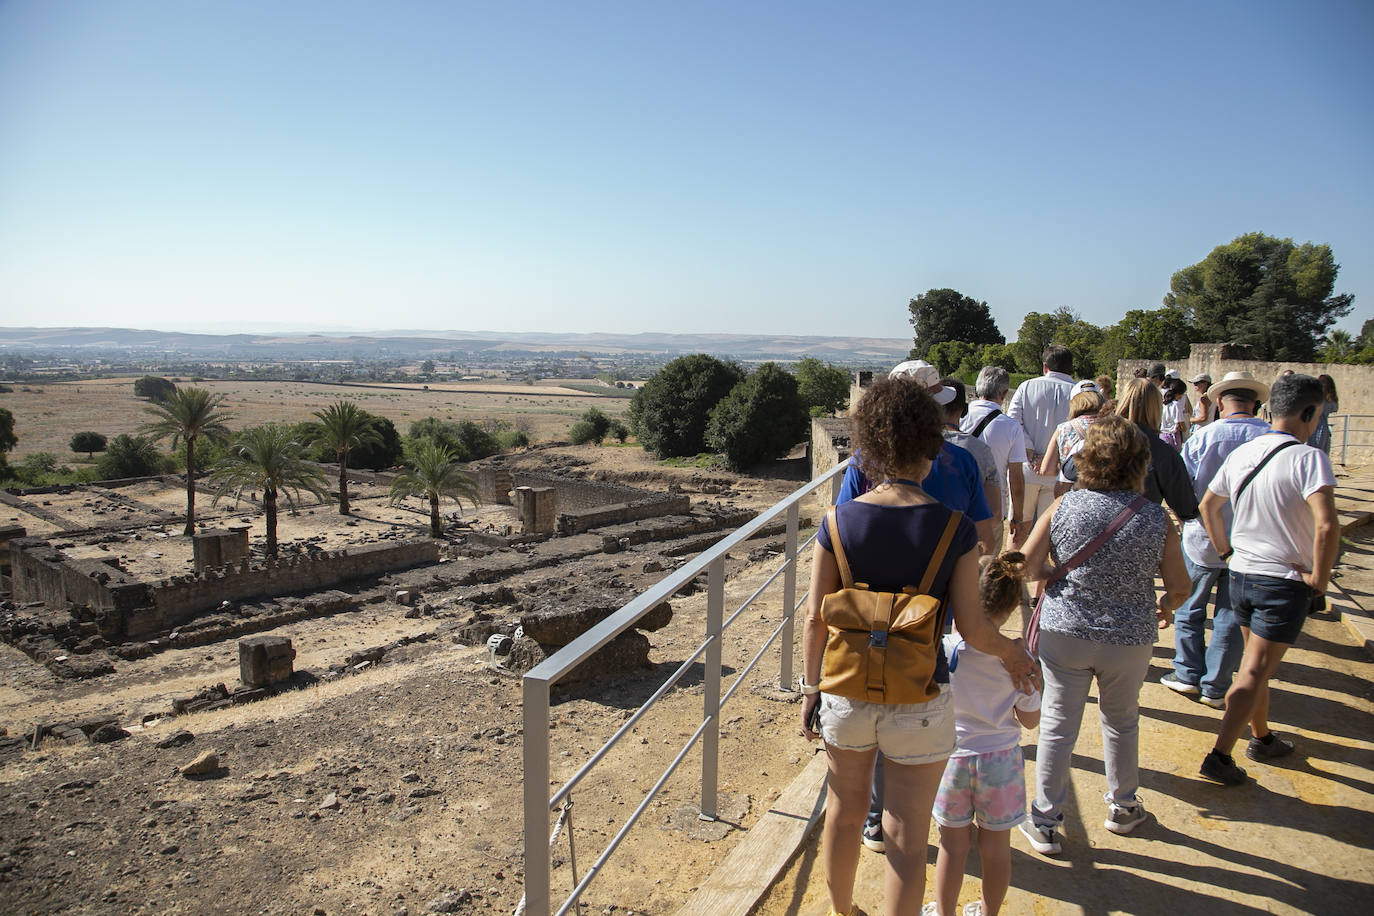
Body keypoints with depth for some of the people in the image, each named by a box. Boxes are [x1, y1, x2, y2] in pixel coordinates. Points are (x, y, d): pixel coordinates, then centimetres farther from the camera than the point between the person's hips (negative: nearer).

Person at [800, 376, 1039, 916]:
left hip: (847, 692, 2)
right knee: (907, 839, 13)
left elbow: (815, 617, -6)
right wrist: (1011, 652, 10)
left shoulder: (839, 522, -10)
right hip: (919, 702, -2)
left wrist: (811, 687, 7)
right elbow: (972, 628, -11)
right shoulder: (955, 529, -13)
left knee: (844, 814, 25)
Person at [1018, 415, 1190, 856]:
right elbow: (1179, 586, -2)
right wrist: (1165, 608, 20)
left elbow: (1027, 566, -10)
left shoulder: (1063, 507, -10)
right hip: (1130, 638, 1)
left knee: (1058, 726, 9)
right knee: (1121, 722, 22)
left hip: (1064, 633, -1)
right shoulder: (1156, 519, -9)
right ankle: (1123, 807, 41)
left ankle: (1045, 823, 18)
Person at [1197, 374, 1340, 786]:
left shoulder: (1241, 454, 3)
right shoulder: (1308, 458, -18)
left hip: (1241, 576, 6)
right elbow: (1327, 526, -29)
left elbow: (1208, 505, 15)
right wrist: (1319, 578, -17)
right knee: (1255, 673, -1)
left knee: (1256, 664, 22)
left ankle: (1262, 737, 37)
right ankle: (1219, 755, -1)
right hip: (1284, 582, -6)